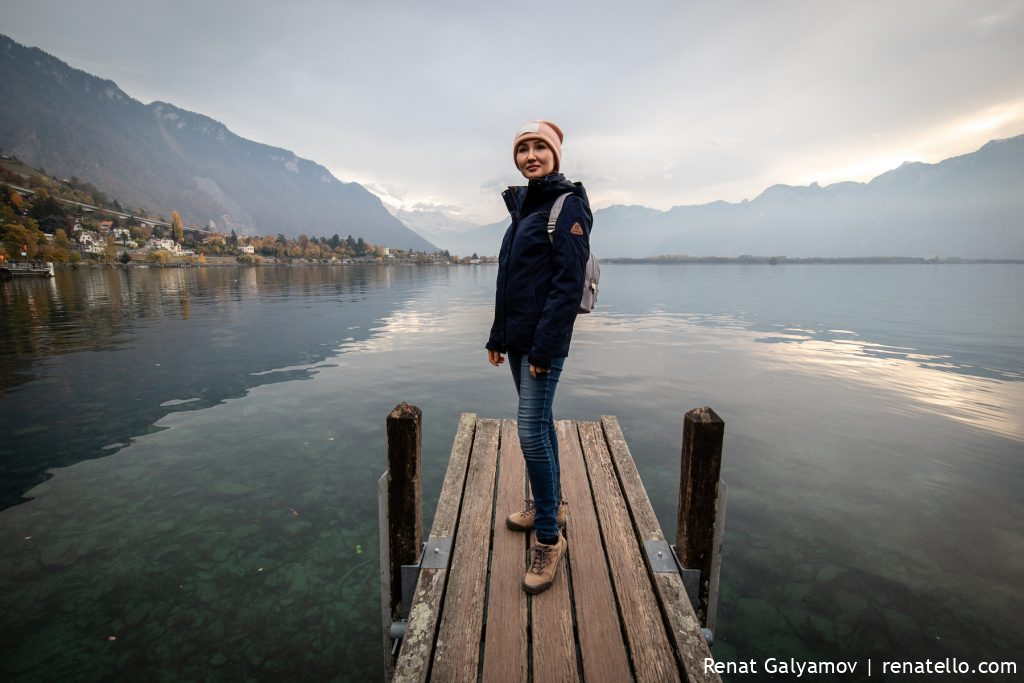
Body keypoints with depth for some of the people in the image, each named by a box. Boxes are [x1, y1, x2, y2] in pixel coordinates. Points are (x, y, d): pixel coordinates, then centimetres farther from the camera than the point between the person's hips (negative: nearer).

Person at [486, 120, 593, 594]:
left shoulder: (568, 204, -8)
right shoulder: (523, 206, 17)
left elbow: (568, 283, -16)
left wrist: (545, 346, -20)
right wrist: (498, 336, 16)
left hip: (544, 338, -8)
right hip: (517, 337, 8)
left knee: (532, 432, -9)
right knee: (538, 422, 16)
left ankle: (549, 537, 8)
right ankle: (550, 504, 34)